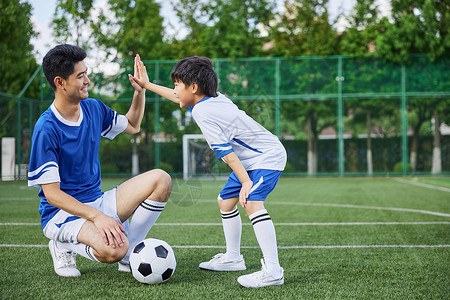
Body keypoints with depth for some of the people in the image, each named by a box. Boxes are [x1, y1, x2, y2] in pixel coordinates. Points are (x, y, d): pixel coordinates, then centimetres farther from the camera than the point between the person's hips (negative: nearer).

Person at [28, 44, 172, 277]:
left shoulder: (93, 108, 3)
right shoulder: (46, 129, -19)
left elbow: (132, 126, 23)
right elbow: (51, 193, -21)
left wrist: (140, 91, 5)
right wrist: (96, 216, -33)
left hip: (96, 202, 7)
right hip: (62, 212, -7)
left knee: (161, 180, -11)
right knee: (113, 249, -36)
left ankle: (130, 253, -3)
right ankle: (64, 246, -2)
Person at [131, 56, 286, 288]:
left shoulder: (203, 115, -25)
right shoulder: (212, 98, 4)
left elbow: (226, 152, -29)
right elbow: (180, 99, 23)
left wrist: (246, 182, -31)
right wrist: (148, 85, 28)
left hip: (267, 157, -11)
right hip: (250, 160, 11)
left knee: (252, 203, -29)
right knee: (225, 200, 18)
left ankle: (272, 271, -34)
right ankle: (232, 258, 32)